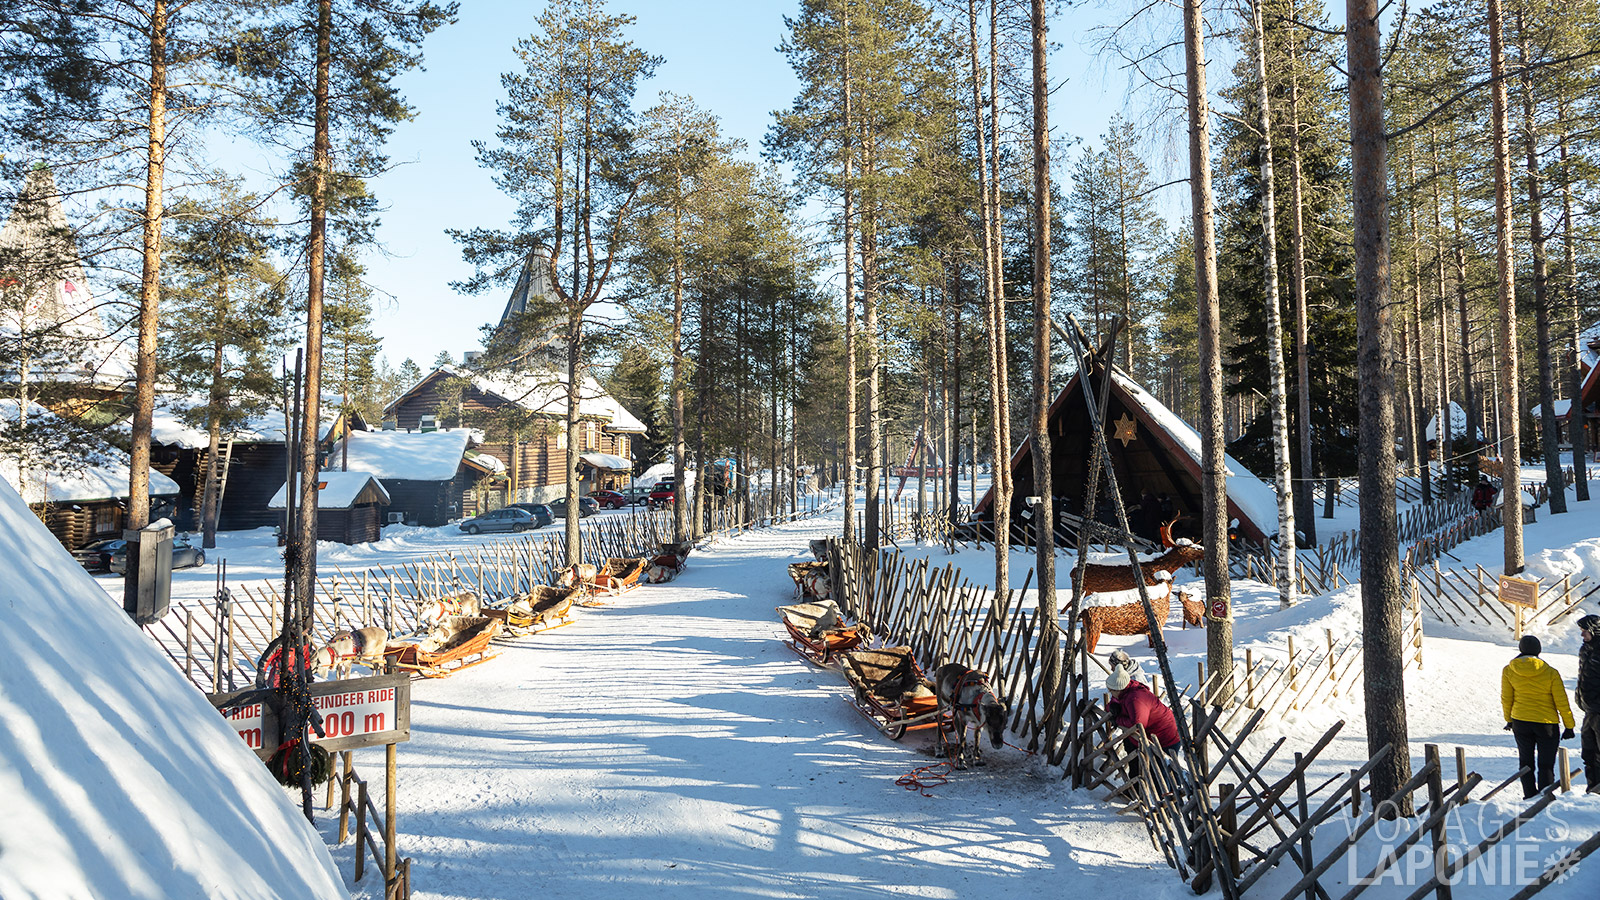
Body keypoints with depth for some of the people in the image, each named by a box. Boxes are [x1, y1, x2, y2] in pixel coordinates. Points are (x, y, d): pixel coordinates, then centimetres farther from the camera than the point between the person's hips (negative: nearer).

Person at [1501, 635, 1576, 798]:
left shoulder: (1508, 671, -5)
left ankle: (1529, 797, 18)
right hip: (1547, 723, -2)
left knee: (1526, 762, 15)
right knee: (1546, 765, 5)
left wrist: (1509, 719, 18)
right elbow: (1562, 702, -6)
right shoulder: (1551, 672, -12)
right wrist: (1569, 726, 3)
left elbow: (1506, 698, 4)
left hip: (1520, 722, 2)